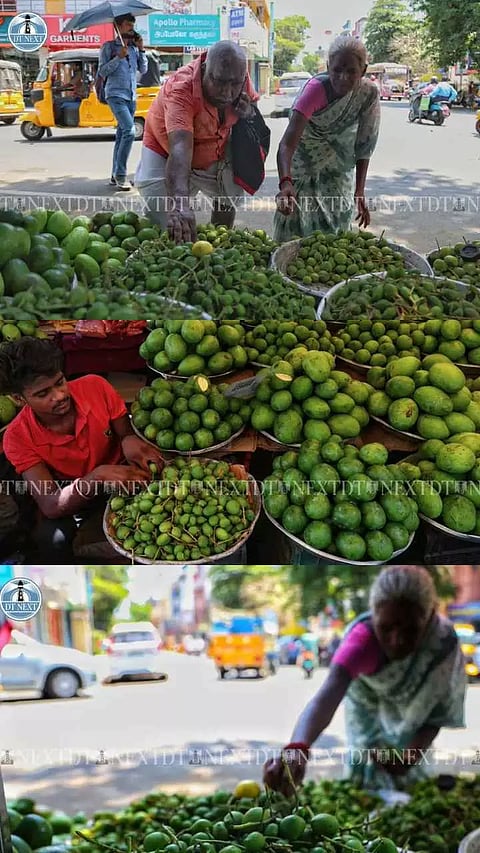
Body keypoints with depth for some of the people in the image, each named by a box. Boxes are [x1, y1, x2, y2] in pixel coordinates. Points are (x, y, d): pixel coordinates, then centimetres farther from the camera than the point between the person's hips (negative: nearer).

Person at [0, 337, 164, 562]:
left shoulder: (95, 387, -21)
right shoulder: (18, 437, -24)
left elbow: (126, 433, -7)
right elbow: (49, 506, -31)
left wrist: (130, 441, -33)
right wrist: (96, 477, -49)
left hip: (121, 475, 2)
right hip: (71, 497, -1)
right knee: (51, 539, -32)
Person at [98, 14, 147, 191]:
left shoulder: (134, 48, 14)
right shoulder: (109, 47, -1)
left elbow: (143, 70, 11)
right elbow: (102, 72, -6)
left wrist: (141, 49, 0)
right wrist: (119, 57, -15)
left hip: (131, 97, 6)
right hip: (116, 95, -6)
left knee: (122, 135, 8)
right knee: (129, 131, -21)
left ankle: (115, 176, 14)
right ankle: (120, 175, -17)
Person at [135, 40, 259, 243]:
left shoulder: (241, 80, -18)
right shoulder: (181, 88, -36)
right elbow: (179, 148, -51)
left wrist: (249, 115, -27)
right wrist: (180, 204, -66)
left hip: (215, 158, 6)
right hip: (166, 156, -5)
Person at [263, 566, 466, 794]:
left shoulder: (443, 640, -38)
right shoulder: (363, 637, -45)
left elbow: (437, 710, -24)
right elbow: (328, 694, -62)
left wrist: (412, 753, -44)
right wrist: (297, 749, -81)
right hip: (368, 696, -1)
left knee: (405, 776, 6)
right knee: (366, 774, 2)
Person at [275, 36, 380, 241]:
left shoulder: (369, 92, -20)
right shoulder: (317, 88, -31)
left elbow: (363, 145, -9)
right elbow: (287, 142, -41)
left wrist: (359, 192, -15)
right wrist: (285, 183, -58)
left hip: (338, 175, 3)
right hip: (302, 168, -3)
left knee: (334, 234, 3)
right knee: (295, 235, -2)